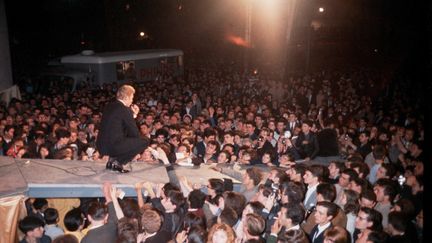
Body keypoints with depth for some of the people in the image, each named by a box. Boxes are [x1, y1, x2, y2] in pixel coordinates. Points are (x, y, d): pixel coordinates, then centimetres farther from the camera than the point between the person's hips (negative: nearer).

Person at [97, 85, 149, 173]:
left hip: (101, 145, 9)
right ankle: (117, 162, -1)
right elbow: (135, 133, -8)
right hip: (112, 146, -9)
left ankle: (112, 160, 18)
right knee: (144, 142, -1)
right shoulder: (124, 109, -12)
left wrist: (133, 115, 17)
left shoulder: (109, 106, 12)